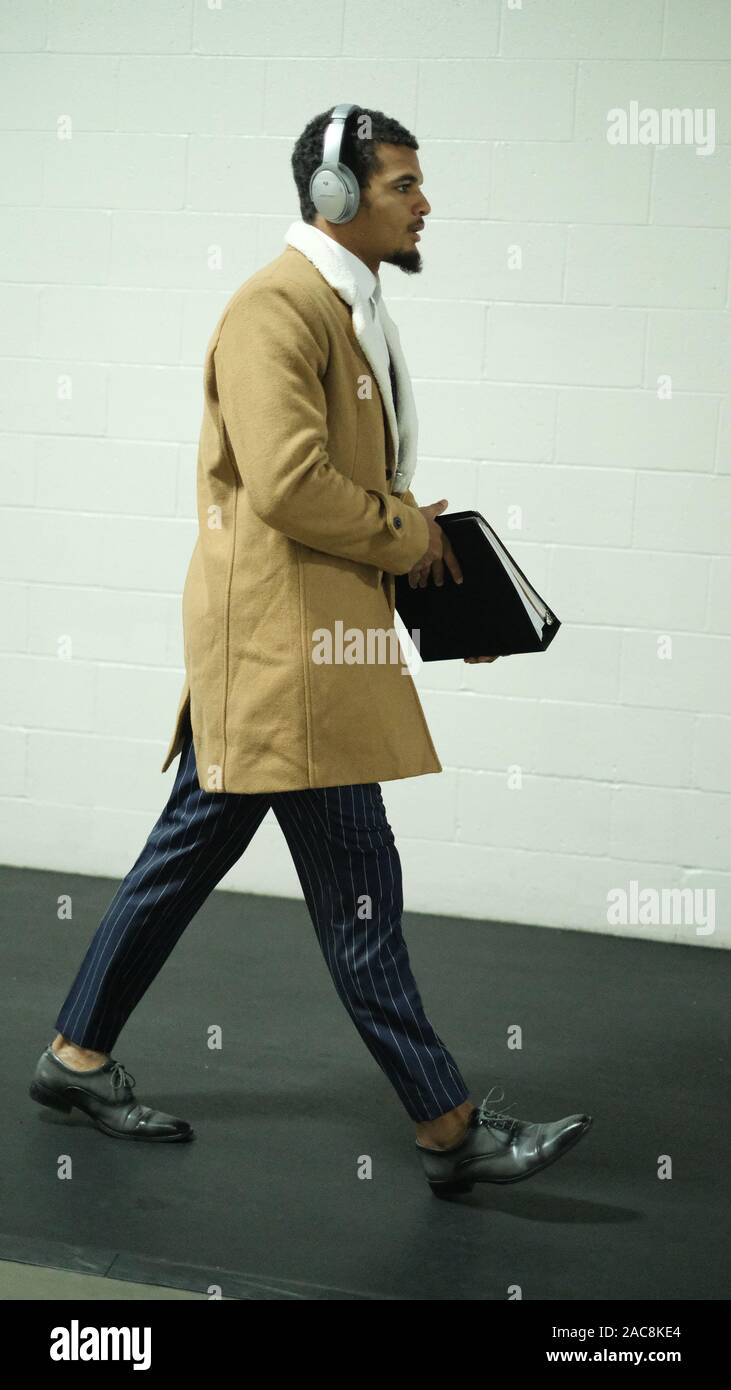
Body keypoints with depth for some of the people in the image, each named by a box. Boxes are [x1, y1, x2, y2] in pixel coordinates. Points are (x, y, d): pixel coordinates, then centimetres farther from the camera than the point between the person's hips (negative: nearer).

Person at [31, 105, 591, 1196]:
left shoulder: (350, 310, 19)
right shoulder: (276, 306, -14)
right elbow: (289, 481, -24)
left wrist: (426, 558, 11)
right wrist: (409, 535, -10)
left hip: (310, 633, 11)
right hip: (280, 633, -11)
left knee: (188, 854, 15)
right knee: (356, 884, -5)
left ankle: (78, 1057, 27)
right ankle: (448, 1125, 3)